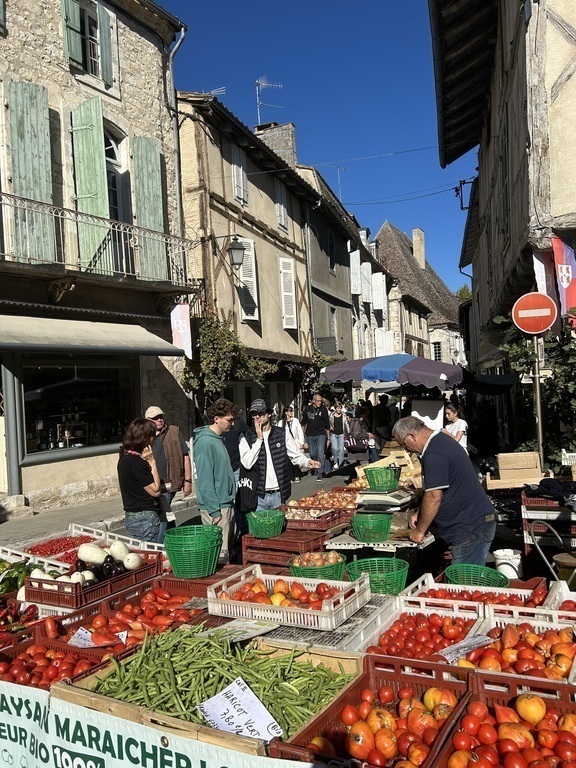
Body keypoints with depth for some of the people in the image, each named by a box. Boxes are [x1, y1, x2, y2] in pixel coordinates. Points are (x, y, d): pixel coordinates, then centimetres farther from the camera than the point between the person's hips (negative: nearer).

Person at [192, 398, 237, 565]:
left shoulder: (218, 439, 12)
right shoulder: (205, 442, -17)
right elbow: (205, 480, -20)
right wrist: (214, 511, -20)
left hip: (227, 504, 10)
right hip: (216, 508, -10)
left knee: (228, 548, 17)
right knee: (220, 554, -4)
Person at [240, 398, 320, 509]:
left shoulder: (282, 434, 6)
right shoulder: (246, 438, 1)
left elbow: (296, 455, 4)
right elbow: (247, 463, -12)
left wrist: (307, 462, -18)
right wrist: (259, 439, -12)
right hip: (259, 496, -2)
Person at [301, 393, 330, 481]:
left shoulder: (323, 409, -4)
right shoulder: (307, 409, 0)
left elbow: (327, 424, 2)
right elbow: (303, 422, 11)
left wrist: (328, 437, 3)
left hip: (321, 434, -2)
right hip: (310, 435, 2)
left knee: (320, 453, -11)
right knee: (313, 454, 8)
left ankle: (319, 473, -6)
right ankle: (316, 467, 30)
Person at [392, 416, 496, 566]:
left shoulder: (434, 454, -20)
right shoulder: (442, 440, 13)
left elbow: (434, 496, -20)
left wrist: (420, 530, -7)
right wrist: (420, 514, 18)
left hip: (472, 528, -10)